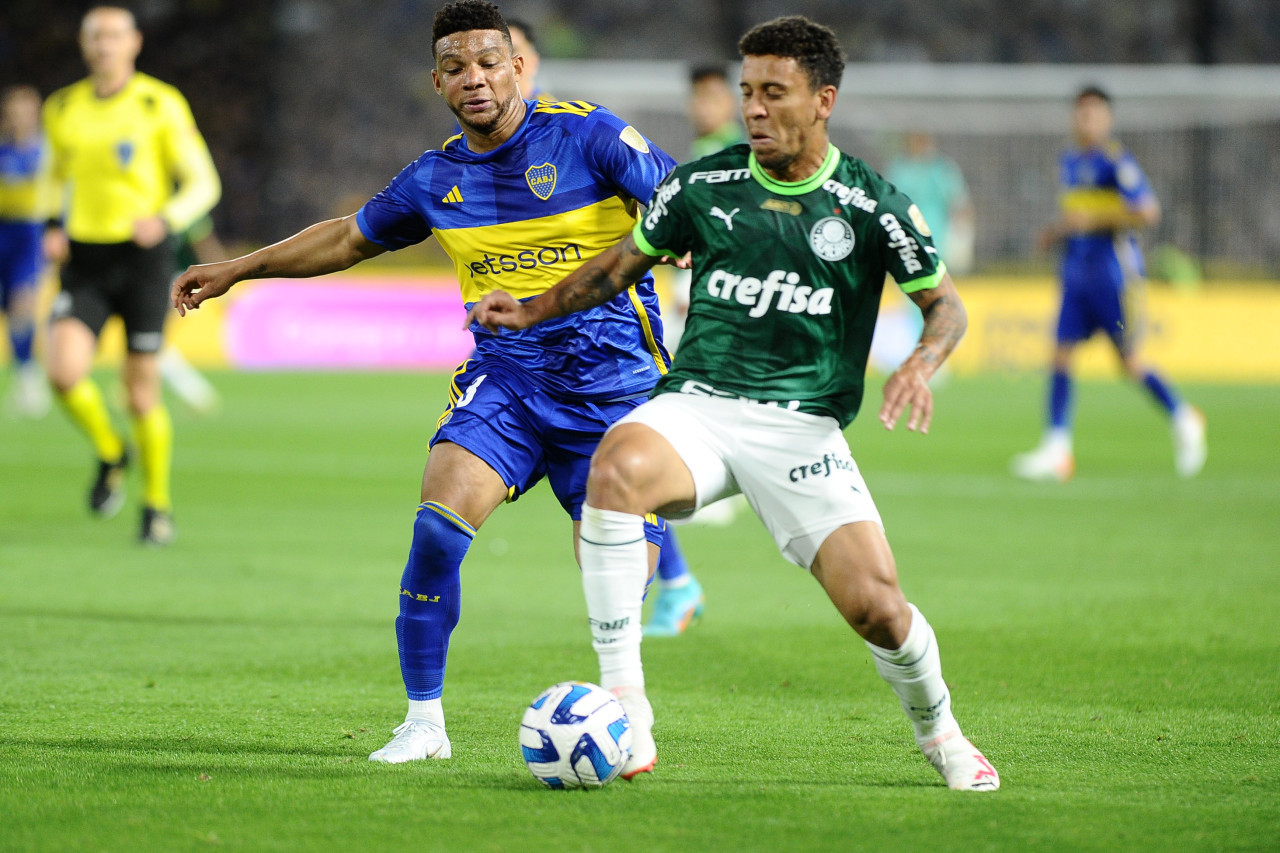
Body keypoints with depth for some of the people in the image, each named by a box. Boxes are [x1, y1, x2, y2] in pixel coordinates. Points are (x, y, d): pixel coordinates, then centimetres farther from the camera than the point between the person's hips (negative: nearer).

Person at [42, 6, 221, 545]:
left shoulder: (161, 105, -5)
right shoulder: (62, 110, 8)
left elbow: (203, 184, -5)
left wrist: (165, 220, -24)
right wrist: (54, 232, 5)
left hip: (144, 257, -3)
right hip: (84, 258, 3)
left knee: (142, 393, -1)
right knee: (64, 373, -18)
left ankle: (157, 505, 19)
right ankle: (109, 455, 11)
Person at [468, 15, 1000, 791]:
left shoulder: (870, 204, -1)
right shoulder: (703, 186, 4)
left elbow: (945, 304, 8)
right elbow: (623, 265, 20)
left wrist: (922, 365, -13)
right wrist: (535, 311, 10)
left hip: (804, 427, -1)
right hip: (698, 406, 1)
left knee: (875, 605, -15)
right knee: (615, 469, -35)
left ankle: (940, 734, 21)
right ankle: (624, 713, -31)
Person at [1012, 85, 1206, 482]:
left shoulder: (1116, 161, -11)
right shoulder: (1069, 162, 14)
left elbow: (1148, 212, -16)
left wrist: (1092, 219, -20)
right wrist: (1058, 232, 8)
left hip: (1113, 272, -7)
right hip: (1076, 273, 7)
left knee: (1130, 360, 0)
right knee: (1062, 354, -4)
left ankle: (1184, 421, 22)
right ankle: (1057, 450, -5)